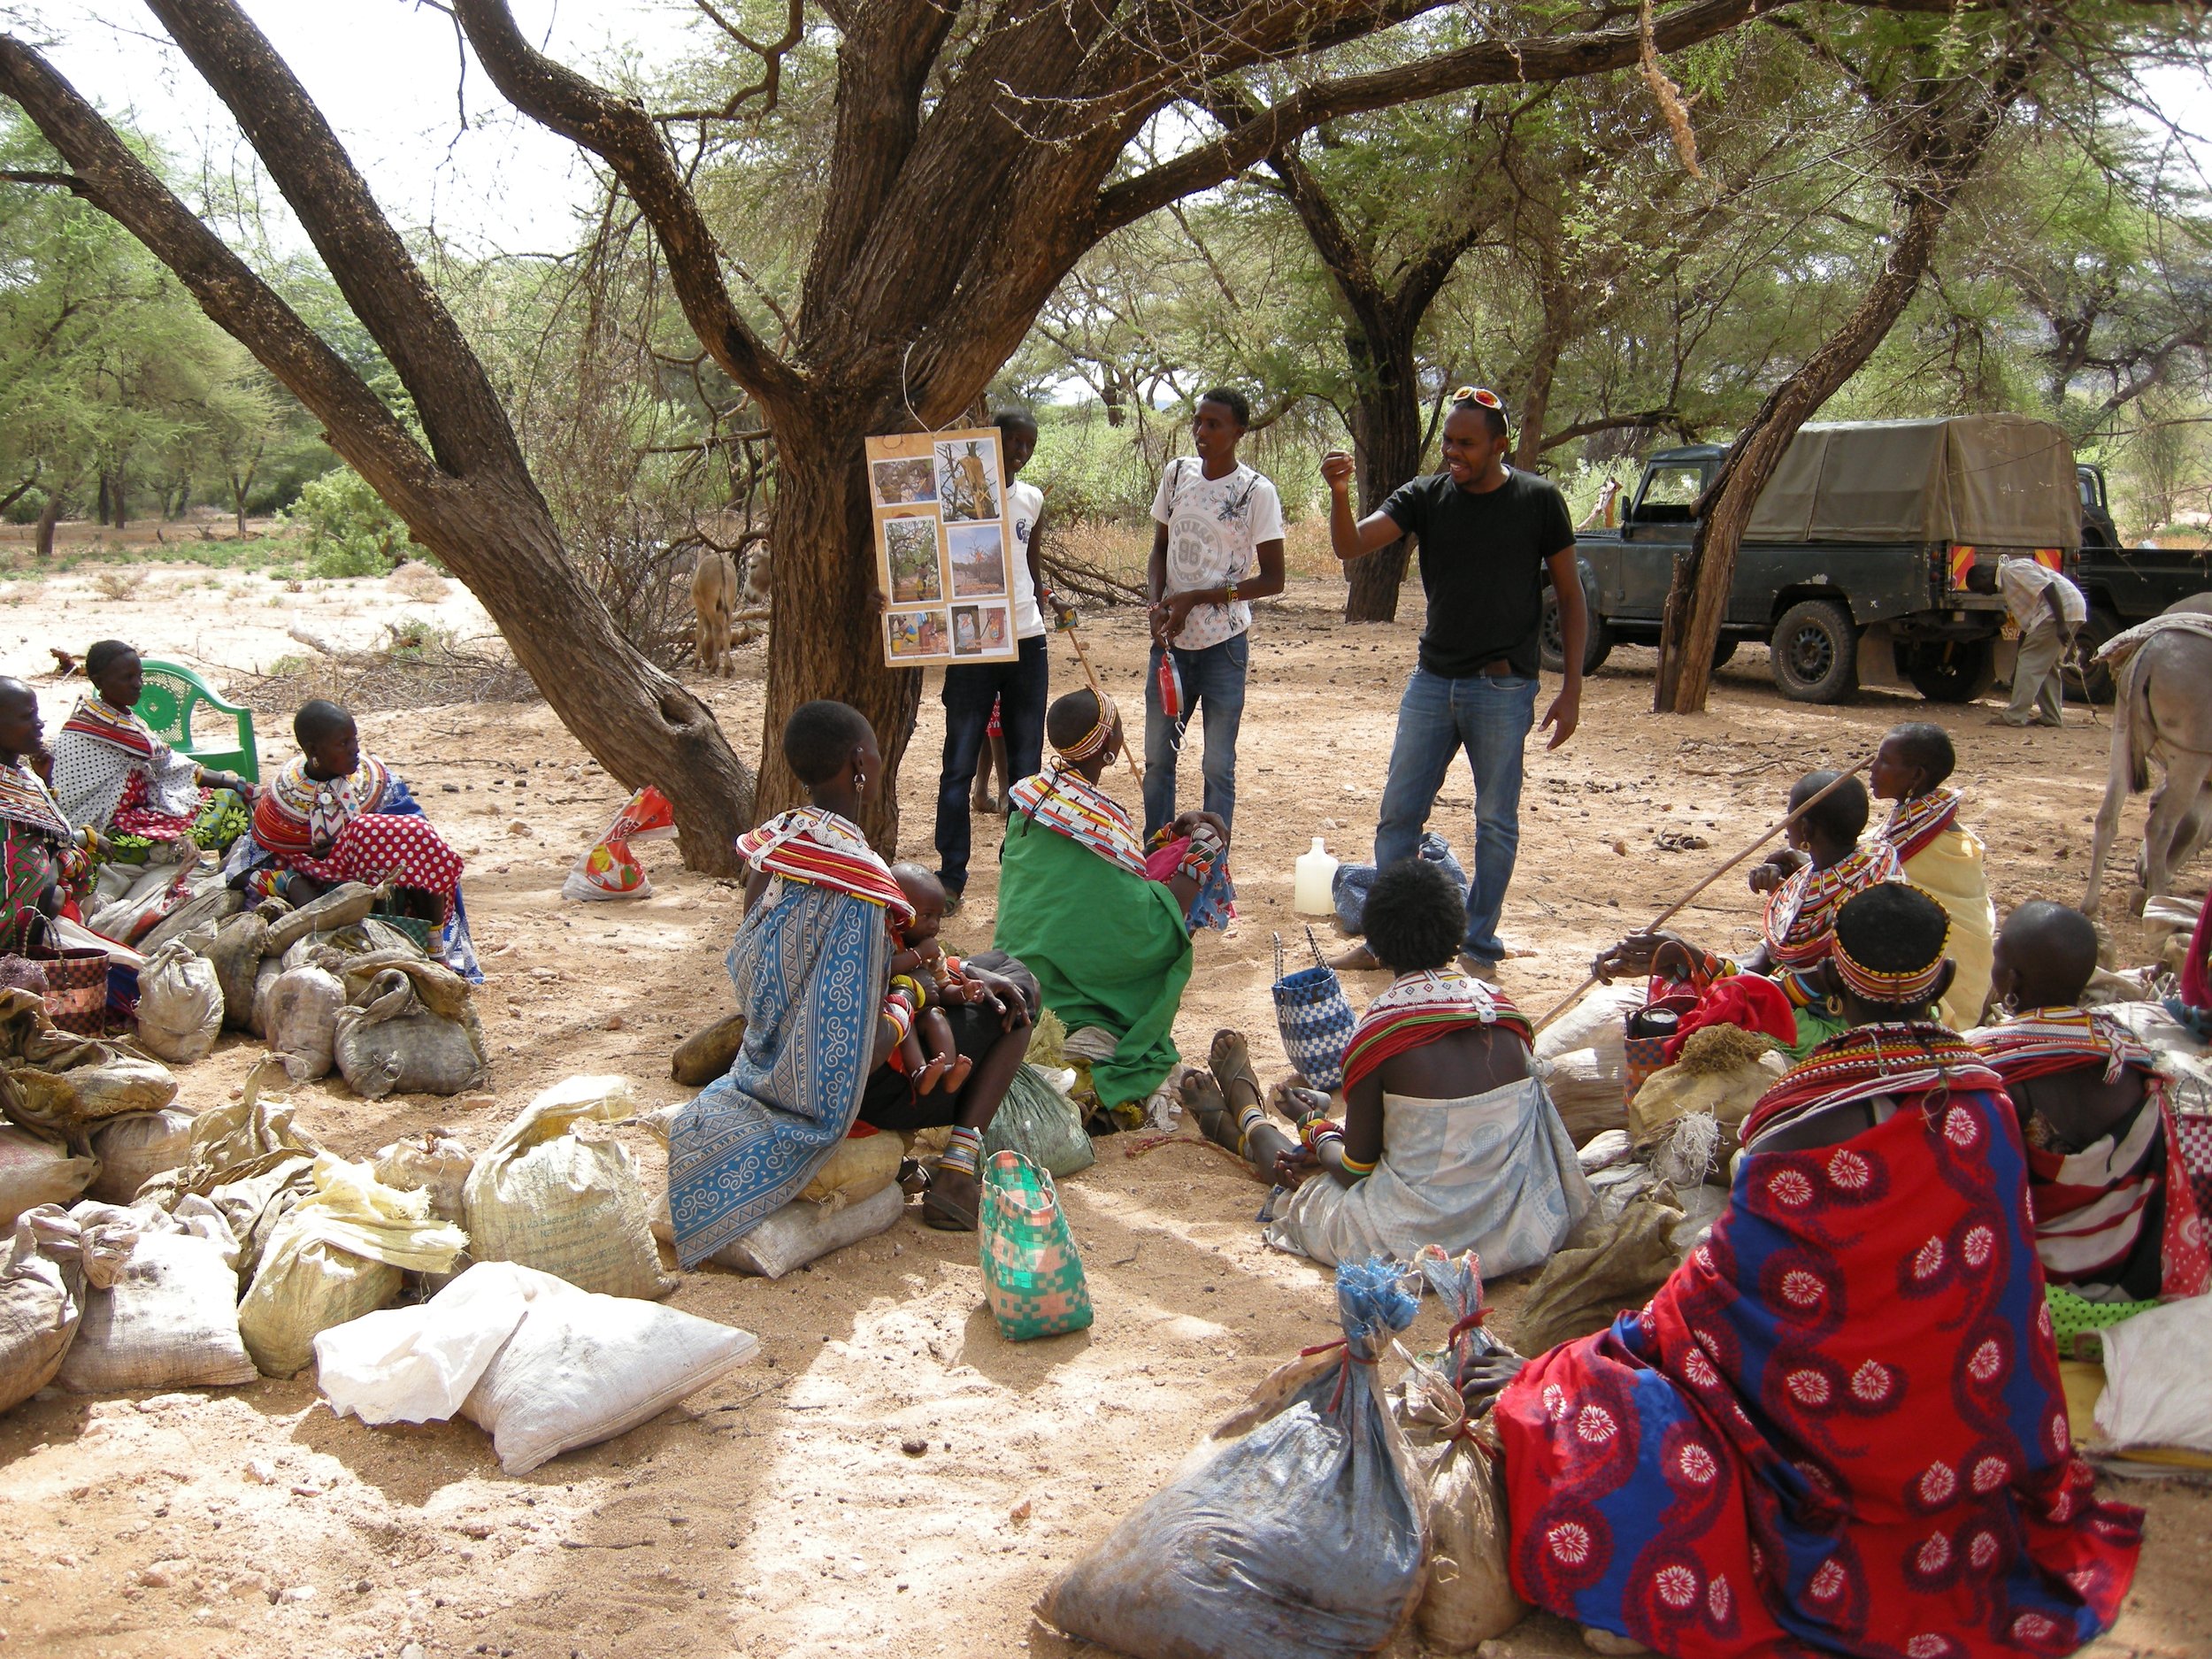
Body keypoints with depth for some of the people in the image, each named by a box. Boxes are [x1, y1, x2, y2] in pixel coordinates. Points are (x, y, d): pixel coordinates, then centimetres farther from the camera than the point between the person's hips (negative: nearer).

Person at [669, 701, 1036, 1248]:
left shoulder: (775, 842, -3)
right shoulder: (856, 879, -30)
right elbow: (862, 1052, -31)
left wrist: (961, 972, 7)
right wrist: (912, 994, -11)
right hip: (841, 1093, -9)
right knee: (1014, 1003, 9)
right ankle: (955, 1173, 1)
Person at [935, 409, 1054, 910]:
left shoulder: (1031, 500, 12)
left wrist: (1042, 594, 7)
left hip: (1026, 643, 5)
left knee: (1025, 763, 7)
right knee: (961, 763, -2)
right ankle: (951, 877, 4)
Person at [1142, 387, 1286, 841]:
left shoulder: (1257, 492, -9)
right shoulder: (1177, 473, 5)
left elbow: (1272, 579, -10)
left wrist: (1196, 598, -15)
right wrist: (1156, 605, -5)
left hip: (1224, 644, -5)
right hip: (1171, 640, 5)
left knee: (1218, 765, 0)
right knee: (1157, 756, 10)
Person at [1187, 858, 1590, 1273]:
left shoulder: (1379, 1029, -16)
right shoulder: (1503, 1009, -1)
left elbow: (1356, 1168, -8)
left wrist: (1313, 1124, 15)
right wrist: (1336, 1133, 19)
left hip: (1420, 1238, -5)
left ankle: (1244, 1116, 60)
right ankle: (1244, 1123, 58)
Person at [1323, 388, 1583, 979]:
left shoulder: (1538, 501, -5)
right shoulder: (1426, 496, 0)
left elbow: (1570, 597, 0)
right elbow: (1351, 546, -12)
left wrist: (1572, 690, -5)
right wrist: (1339, 494, -33)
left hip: (1504, 688, -3)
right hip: (1432, 680, 3)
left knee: (1496, 822, 6)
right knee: (1398, 813, 7)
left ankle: (1480, 946, 18)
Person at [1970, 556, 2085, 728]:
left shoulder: (2012, 570, -8)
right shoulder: (2007, 585, 23)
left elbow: (2048, 587, -19)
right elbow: (2025, 626, 25)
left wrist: (2061, 624, -24)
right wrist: (2017, 671, 25)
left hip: (2062, 608, -10)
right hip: (2073, 610, 10)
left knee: (2031, 661, -8)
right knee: (2049, 666, 18)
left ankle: (2015, 716, -8)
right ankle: (2051, 717, 20)